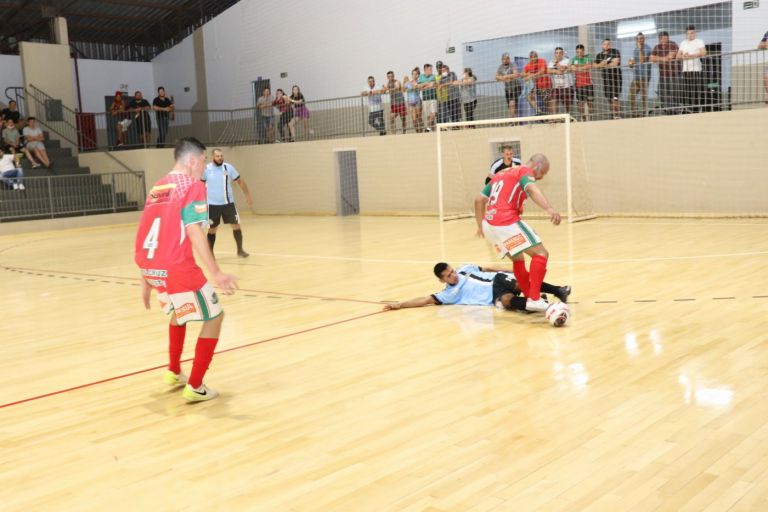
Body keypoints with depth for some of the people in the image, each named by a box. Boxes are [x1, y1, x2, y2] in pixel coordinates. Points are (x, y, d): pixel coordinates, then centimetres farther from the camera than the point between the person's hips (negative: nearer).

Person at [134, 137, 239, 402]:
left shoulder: (157, 188, 18)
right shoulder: (193, 186, -5)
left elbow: (146, 238, 19)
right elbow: (193, 233, -17)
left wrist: (146, 280, 25)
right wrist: (216, 274, -22)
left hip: (150, 267, 8)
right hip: (176, 267, -8)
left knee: (179, 311, 33)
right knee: (214, 317, 7)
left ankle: (173, 372, 37)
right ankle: (195, 387, 4)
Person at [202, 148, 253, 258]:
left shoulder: (228, 167, -4)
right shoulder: (206, 169, -7)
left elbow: (240, 181, 5)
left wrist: (248, 195, 1)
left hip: (228, 203, 1)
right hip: (213, 204, -1)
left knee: (236, 225, 0)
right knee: (212, 229, 4)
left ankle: (240, 250, 14)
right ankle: (210, 253, 16)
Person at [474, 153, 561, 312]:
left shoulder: (501, 175, 28)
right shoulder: (525, 172, 3)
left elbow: (479, 200, 29)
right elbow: (532, 189, -21)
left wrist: (481, 225, 37)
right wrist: (549, 209, -37)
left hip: (488, 224, 8)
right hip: (505, 222, -8)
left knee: (518, 259, 24)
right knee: (540, 254, -5)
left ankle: (530, 298, 24)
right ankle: (534, 299, -15)